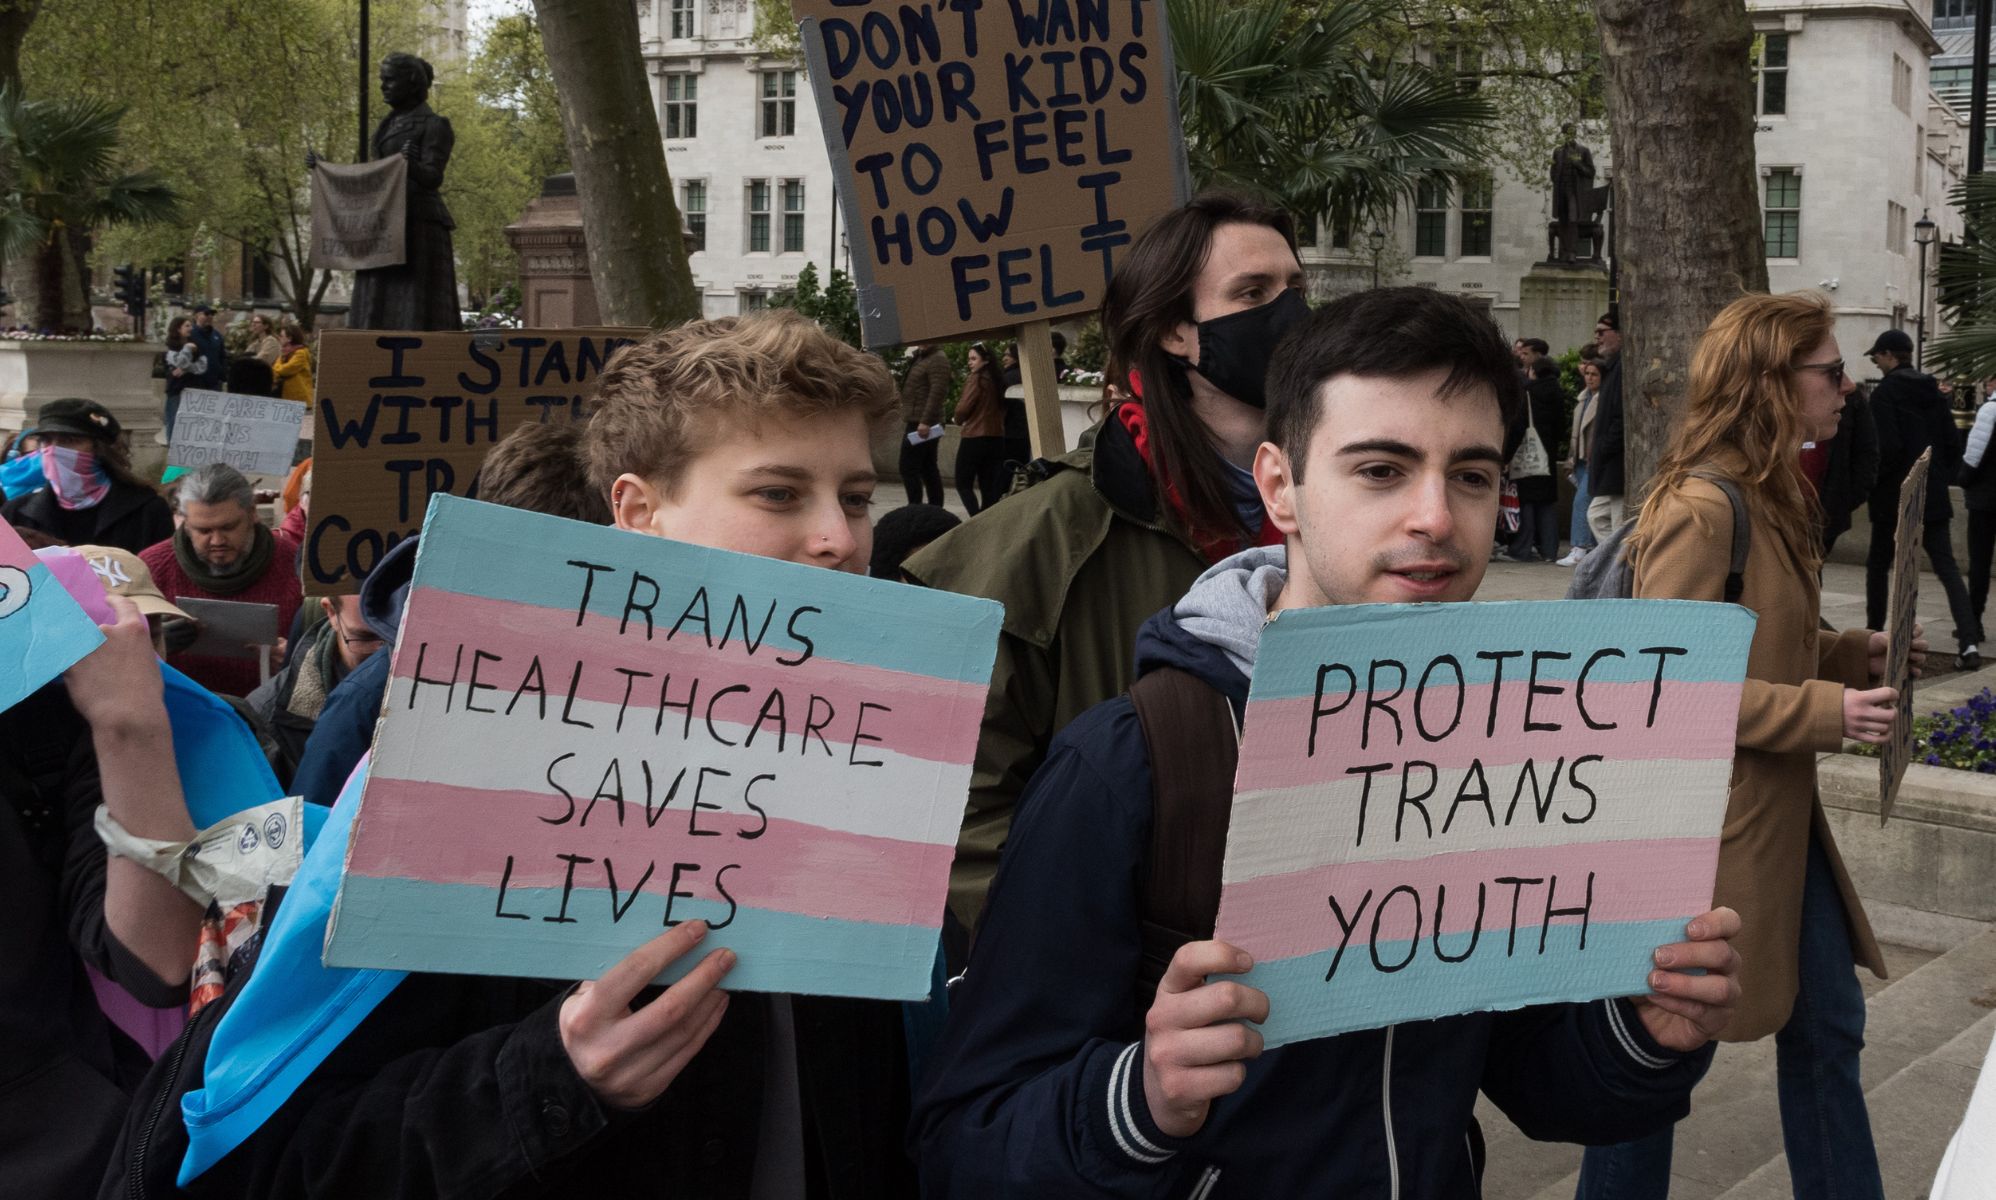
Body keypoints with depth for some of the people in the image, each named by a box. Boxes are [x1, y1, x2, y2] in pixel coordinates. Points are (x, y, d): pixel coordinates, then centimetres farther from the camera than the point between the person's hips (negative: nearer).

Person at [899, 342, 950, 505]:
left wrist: (925, 421, -27)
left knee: (908, 467, -12)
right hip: (919, 423, 10)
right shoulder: (920, 358, 19)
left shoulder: (937, 360, -13)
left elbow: (937, 392, -23)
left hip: (921, 424, -10)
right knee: (928, 468, 11)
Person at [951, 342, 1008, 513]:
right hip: (997, 439, 7)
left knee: (963, 484, 2)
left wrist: (959, 420, 10)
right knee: (989, 486, 9)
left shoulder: (976, 380, -11)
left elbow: (962, 410, -13)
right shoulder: (998, 381, 9)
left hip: (974, 439, -7)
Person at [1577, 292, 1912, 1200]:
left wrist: (1858, 653, 4)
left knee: (1827, 1025, 15)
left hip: (1779, 817, 10)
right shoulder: (1700, 510, -21)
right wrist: (1824, 712, -23)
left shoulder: (1772, 499, 10)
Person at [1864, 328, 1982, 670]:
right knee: (1947, 567, 0)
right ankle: (1969, 641, -14)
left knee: (1878, 565, 12)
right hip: (1933, 498, 5)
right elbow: (1953, 446, 10)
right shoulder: (1933, 393, 9)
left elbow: (1888, 448, -19)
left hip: (1893, 498, -5)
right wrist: (1940, 477, 18)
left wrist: (1871, 480, -5)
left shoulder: (1885, 393, -11)